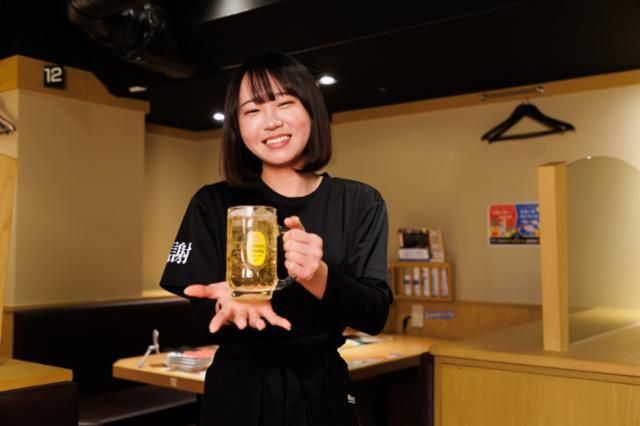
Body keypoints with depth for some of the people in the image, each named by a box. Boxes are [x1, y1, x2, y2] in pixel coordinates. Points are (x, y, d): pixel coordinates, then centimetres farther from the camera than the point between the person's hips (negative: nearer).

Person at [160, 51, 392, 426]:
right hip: (239, 392, 0)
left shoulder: (360, 203, -5)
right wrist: (230, 305, -28)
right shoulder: (214, 203, -6)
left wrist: (318, 277, -29)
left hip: (322, 390, 1)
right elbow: (198, 316, -6)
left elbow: (375, 314, -10)